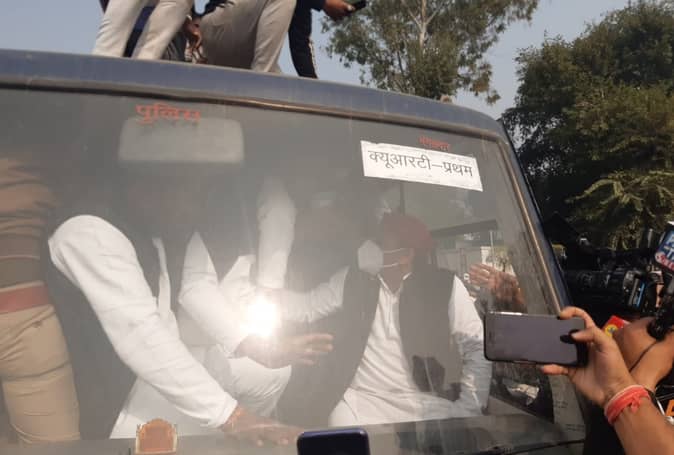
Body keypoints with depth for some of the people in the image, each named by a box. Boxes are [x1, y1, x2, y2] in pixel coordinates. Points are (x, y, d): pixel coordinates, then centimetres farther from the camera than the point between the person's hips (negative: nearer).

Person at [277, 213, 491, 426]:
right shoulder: (352, 279, 4)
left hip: (426, 402, 0)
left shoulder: (444, 286, -3)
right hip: (362, 400, 1)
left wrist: (468, 408, -11)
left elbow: (477, 346, -1)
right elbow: (305, 307, 10)